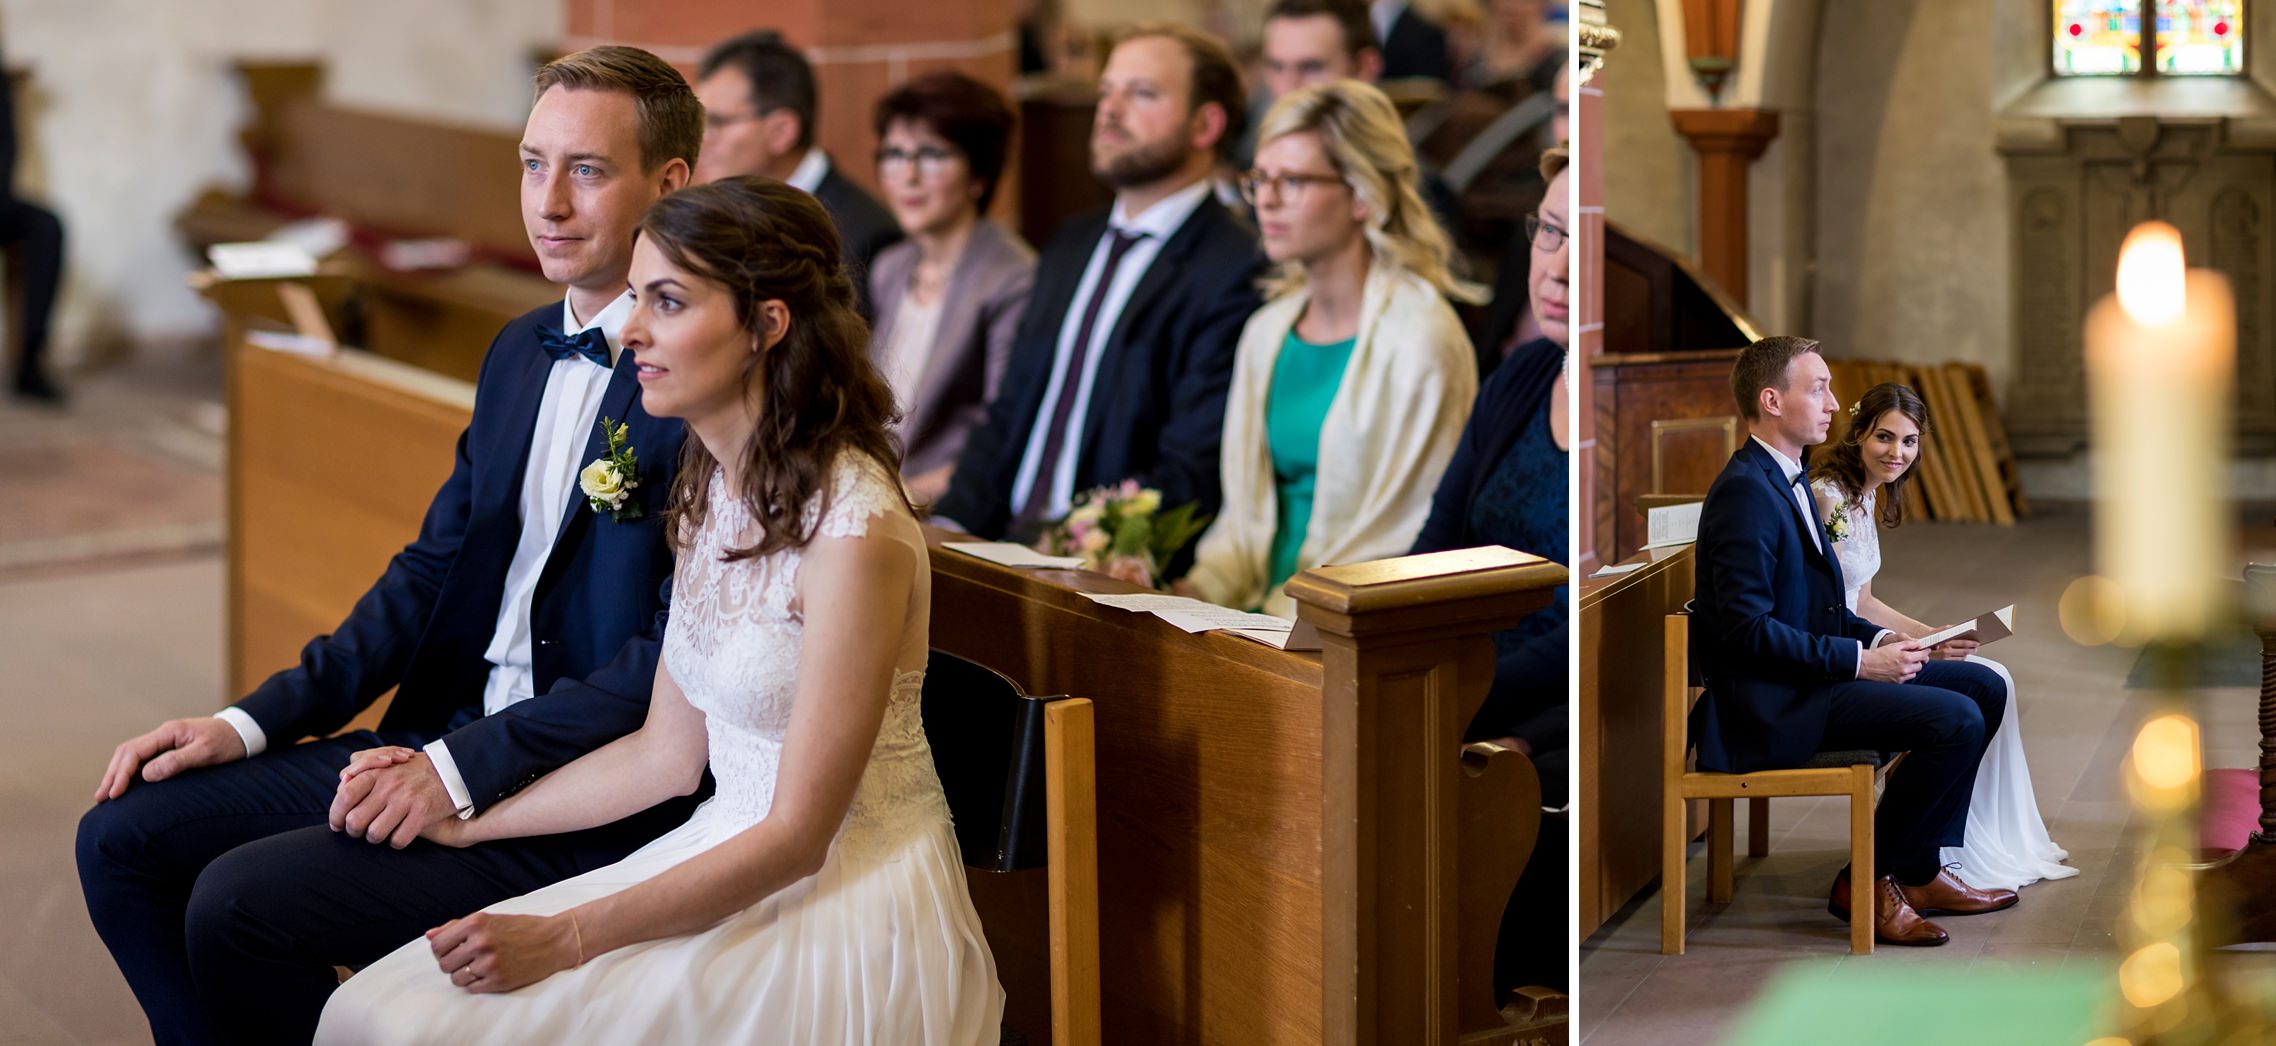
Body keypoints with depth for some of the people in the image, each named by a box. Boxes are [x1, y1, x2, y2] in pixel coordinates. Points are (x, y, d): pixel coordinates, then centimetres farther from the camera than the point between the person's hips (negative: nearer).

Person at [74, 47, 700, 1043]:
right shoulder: (523, 350, 13)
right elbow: (432, 570, 15)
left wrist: (462, 771, -22)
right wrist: (251, 724, 5)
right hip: (448, 738, 9)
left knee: (242, 905, -22)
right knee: (126, 834, 0)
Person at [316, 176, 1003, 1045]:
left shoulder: (855, 531, -21)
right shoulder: (711, 490, 7)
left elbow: (797, 834, -19)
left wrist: (567, 939, -22)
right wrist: (467, 821, 13)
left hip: (846, 913, -8)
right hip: (734, 866, 8)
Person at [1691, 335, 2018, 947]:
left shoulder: (1787, 482, 15)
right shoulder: (1744, 492, -18)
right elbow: (1747, 630, -24)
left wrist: (1880, 640, 3)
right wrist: (1860, 662, -20)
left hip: (1811, 673, 11)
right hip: (1773, 705, -11)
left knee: (1983, 686, 9)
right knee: (1956, 720, -20)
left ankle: (1921, 872, 11)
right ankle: (1867, 883, -6)